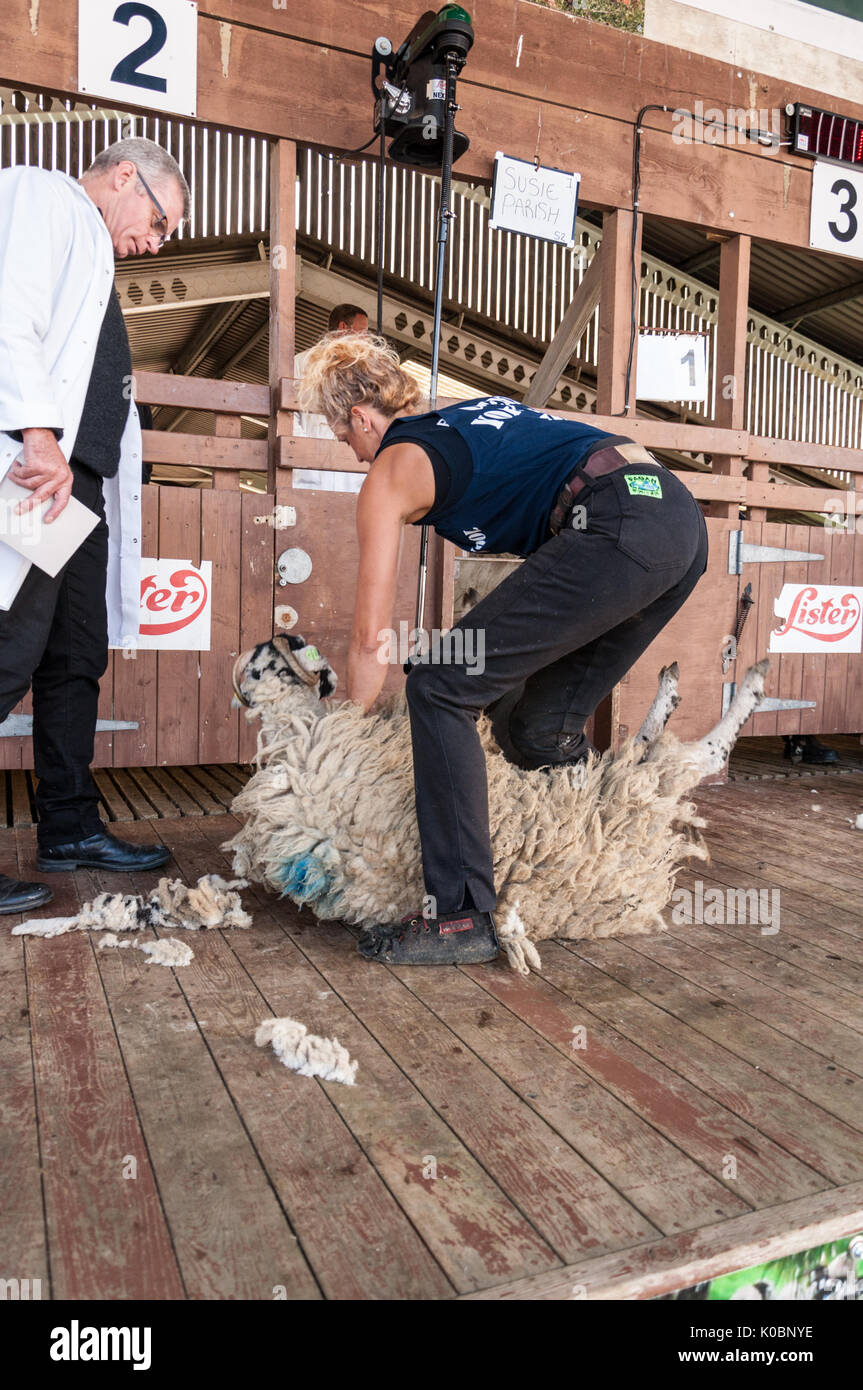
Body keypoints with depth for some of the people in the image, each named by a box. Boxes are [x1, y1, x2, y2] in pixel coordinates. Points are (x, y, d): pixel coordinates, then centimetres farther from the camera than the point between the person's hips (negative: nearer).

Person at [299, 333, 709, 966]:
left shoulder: (391, 469, 7)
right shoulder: (471, 414, 30)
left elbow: (372, 638, 5)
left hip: (615, 528, -9)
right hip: (683, 514, 9)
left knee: (441, 689, -5)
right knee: (548, 728, 17)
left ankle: (461, 914, -4)